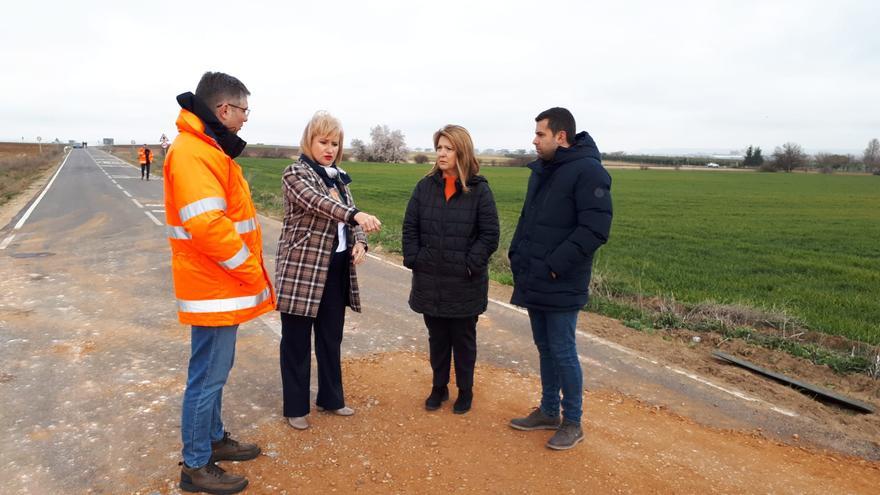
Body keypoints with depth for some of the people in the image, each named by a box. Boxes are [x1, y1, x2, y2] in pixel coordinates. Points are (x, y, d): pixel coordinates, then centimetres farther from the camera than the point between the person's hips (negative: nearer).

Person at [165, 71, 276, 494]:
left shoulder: (209, 149, 14)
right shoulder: (193, 152, -20)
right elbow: (207, 226, -29)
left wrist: (250, 273, 14)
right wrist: (251, 273, -18)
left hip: (221, 284, 10)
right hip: (214, 287, -10)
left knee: (214, 372, 21)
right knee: (207, 377, 2)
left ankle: (213, 439, 37)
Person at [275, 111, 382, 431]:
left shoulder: (338, 177, 13)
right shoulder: (295, 173, -9)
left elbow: (350, 217, 12)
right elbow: (317, 202, -28)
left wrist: (360, 242, -10)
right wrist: (355, 214, -45)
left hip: (337, 268, 7)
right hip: (302, 267, -6)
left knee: (332, 336, 15)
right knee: (297, 339, 5)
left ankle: (330, 397, 31)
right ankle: (295, 407, 19)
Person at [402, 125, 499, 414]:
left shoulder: (479, 189, -7)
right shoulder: (425, 186, 2)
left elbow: (490, 235, -7)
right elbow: (410, 227, 5)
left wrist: (470, 265, -14)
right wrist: (413, 259, -4)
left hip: (465, 283, -3)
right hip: (429, 280, 3)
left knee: (463, 339, 13)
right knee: (437, 338, 17)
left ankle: (465, 390, 31)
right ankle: (439, 387, 34)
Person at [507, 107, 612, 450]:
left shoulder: (587, 171, -14)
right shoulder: (540, 171, 12)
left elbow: (595, 229, -21)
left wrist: (555, 265, -20)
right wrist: (517, 256, 9)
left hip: (562, 287, -8)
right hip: (534, 282, 8)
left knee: (563, 352, 2)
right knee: (545, 348, 17)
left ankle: (572, 423, 19)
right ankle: (549, 412, 32)